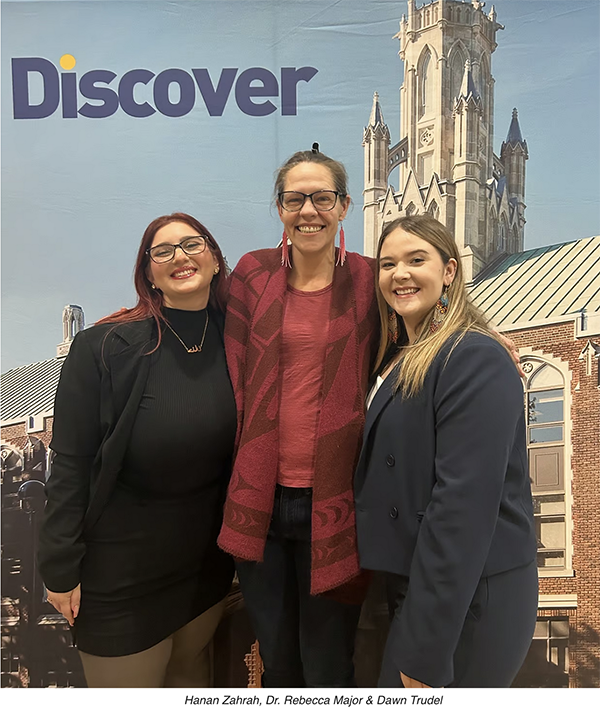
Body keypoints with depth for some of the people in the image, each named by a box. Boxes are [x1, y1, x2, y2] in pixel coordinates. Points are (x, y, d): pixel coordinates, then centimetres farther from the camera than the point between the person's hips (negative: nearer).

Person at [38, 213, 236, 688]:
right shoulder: (103, 348, -17)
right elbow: (71, 466, -14)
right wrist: (60, 568, -10)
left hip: (209, 560, 4)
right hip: (121, 572, -3)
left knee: (191, 671, 25)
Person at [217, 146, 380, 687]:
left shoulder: (369, 280, -1)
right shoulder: (253, 274, 3)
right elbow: (235, 379, 4)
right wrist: (235, 482, 1)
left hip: (333, 505, -2)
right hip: (260, 499, 2)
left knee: (327, 670, 13)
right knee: (276, 663, 20)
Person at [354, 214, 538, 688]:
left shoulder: (476, 359, -19)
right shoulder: (397, 357, 8)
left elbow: (464, 504, -24)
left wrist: (425, 653, -23)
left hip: (465, 602, -8)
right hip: (409, 583, 8)